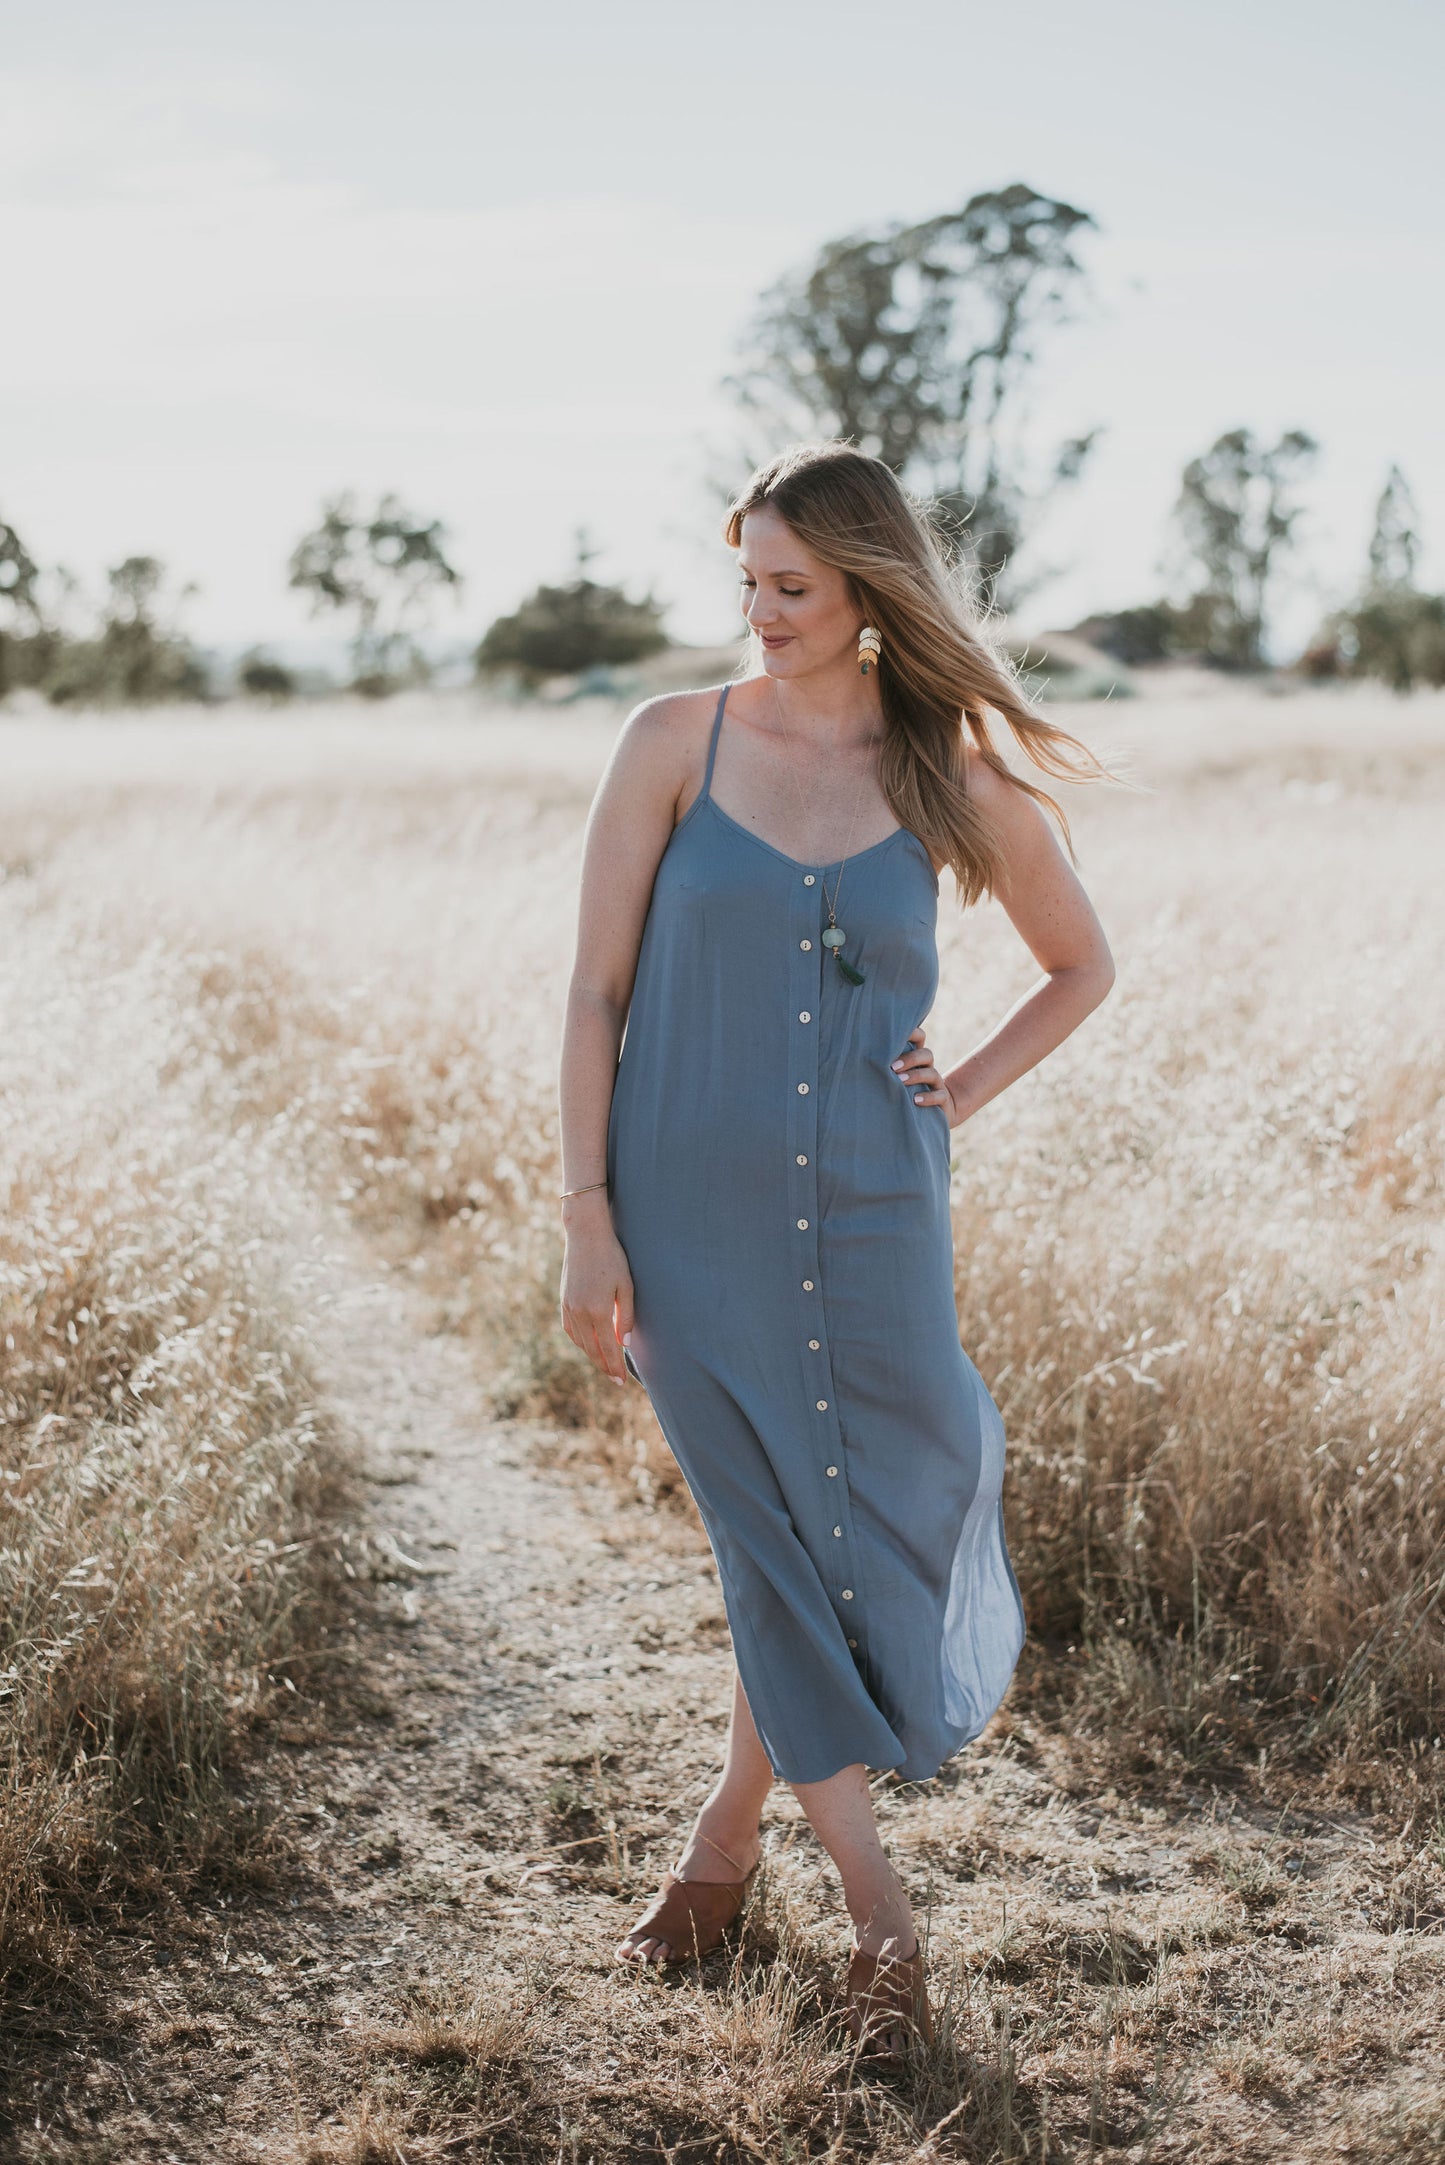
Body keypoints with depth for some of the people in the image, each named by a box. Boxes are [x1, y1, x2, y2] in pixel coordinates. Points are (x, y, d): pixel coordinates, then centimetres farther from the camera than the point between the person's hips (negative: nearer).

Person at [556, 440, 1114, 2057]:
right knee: (779, 1546, 4)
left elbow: (1082, 967, 16)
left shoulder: (955, 780, 1)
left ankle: (731, 1830, 34)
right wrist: (587, 1219, -8)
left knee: (869, 1522, 8)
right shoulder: (676, 743, -2)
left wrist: (963, 1094, 2)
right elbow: (596, 988, -3)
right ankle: (877, 1915, 17)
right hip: (692, 1211, -1)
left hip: (868, 1218, 2)